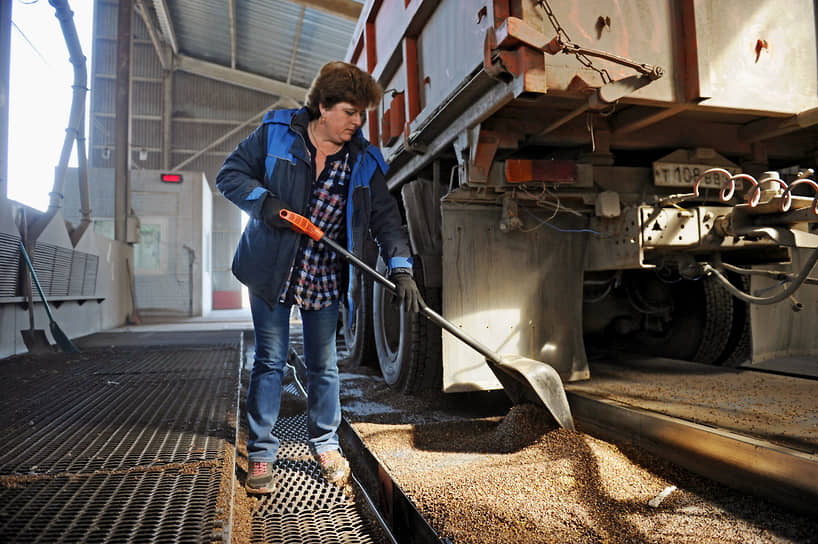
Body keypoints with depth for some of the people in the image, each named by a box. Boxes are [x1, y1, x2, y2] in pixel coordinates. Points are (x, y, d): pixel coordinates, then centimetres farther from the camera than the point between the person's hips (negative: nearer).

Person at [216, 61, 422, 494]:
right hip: (271, 269, -1)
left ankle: (325, 444, 30)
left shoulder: (363, 161, -1)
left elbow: (384, 217, -3)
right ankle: (260, 453, 20)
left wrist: (401, 267, -15)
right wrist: (264, 201, -19)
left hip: (324, 278, 2)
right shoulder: (275, 133, -5)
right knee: (269, 360, 4)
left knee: (323, 365, 10)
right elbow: (230, 174, 0)